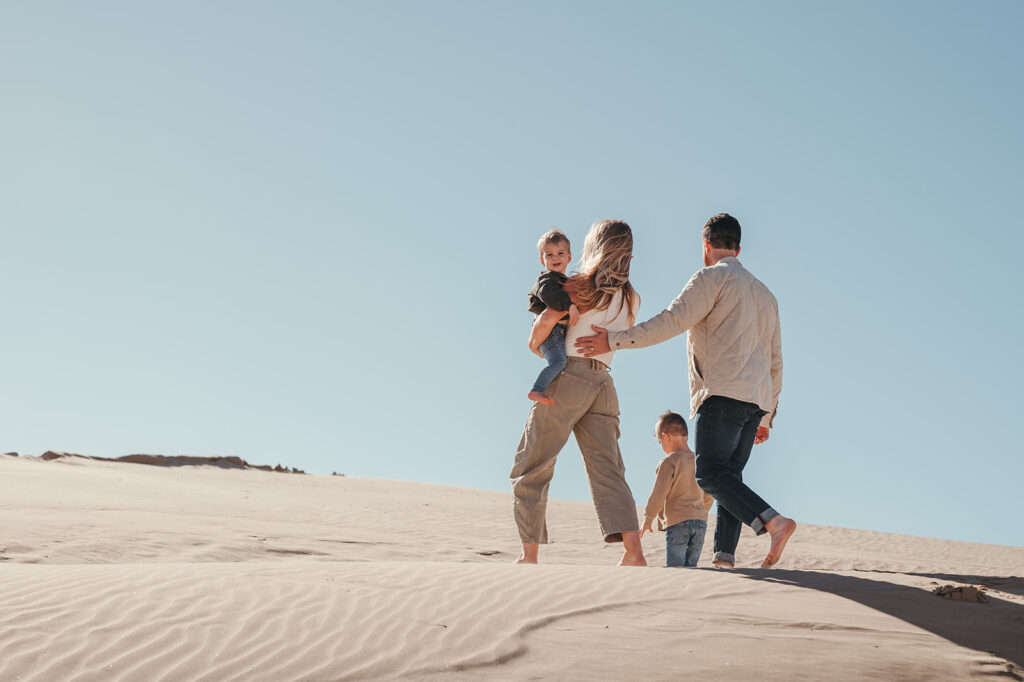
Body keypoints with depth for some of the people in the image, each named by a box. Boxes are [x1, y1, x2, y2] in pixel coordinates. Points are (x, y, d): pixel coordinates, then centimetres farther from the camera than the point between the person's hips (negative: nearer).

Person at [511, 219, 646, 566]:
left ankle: (529, 554, 5)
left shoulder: (583, 285, -4)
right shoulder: (631, 300, 14)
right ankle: (633, 550, -20)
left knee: (531, 468, 5)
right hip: (603, 382, 6)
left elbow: (543, 323, -8)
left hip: (568, 375, -5)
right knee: (606, 468, -3)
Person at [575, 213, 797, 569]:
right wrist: (767, 415, 28)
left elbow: (672, 320, -12)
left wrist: (615, 339, -10)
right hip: (756, 399, 8)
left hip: (724, 393, -8)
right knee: (729, 474, 6)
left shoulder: (712, 278, 2)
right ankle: (724, 556, -6)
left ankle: (774, 522, -31)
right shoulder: (765, 293, 27)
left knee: (710, 474, -15)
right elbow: (775, 361, 26)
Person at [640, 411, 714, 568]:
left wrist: (647, 520, 0)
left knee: (674, 566, -8)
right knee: (690, 566, 9)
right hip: (701, 522, 6)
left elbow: (658, 495, -11)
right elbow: (709, 497, 19)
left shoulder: (669, 462, -8)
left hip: (677, 522, -6)